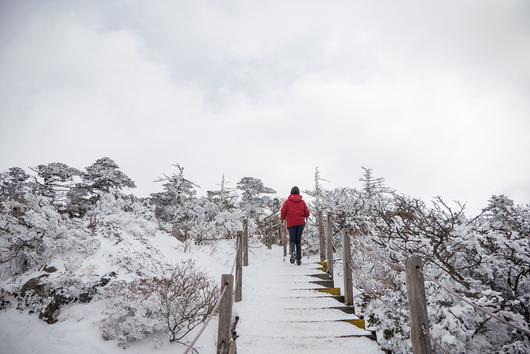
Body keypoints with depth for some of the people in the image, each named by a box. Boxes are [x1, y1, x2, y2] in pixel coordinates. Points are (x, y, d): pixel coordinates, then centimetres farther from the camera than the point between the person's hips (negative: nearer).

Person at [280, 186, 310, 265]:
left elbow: (283, 212, -2)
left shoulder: (287, 201, -1)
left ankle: (293, 252, -23)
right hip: (301, 223, 2)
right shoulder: (302, 202, 4)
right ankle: (299, 259, 7)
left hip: (291, 223, -2)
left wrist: (282, 219, 17)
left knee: (292, 240, 7)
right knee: (298, 240, 11)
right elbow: (307, 213, 5)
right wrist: (305, 217, 28)